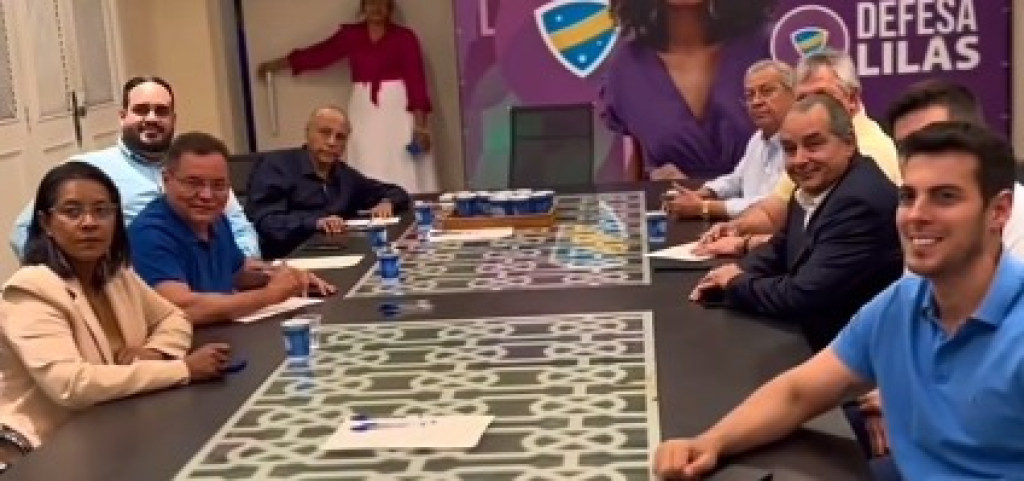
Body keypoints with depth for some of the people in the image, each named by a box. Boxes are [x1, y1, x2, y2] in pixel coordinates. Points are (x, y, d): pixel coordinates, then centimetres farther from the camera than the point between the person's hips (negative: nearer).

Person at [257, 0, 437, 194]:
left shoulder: (404, 37, -2)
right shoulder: (350, 34, 8)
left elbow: (416, 79, -8)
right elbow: (319, 54, 15)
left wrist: (420, 124, -16)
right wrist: (274, 65, 20)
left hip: (399, 111, -3)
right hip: (365, 111, 4)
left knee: (404, 174, -5)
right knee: (368, 175, 1)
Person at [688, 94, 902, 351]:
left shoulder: (862, 201, -26)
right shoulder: (813, 187, 1)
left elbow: (802, 298, -27)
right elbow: (783, 247, 18)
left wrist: (737, 283, -10)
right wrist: (739, 272, -2)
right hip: (809, 334, 7)